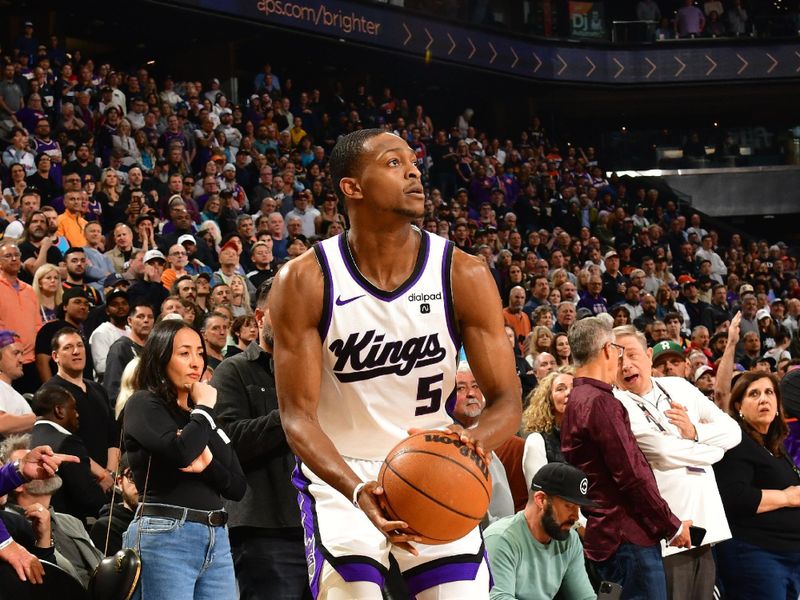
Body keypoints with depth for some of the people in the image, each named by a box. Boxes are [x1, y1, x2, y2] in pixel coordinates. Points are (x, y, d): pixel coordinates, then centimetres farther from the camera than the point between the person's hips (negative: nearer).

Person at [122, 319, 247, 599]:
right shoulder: (143, 404, 0)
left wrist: (208, 465, -6)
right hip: (164, 537, -7)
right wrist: (204, 407, -4)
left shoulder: (206, 415, 20)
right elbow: (181, 451, -20)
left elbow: (238, 486, 14)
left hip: (216, 540, 7)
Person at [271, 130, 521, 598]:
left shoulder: (464, 275, -11)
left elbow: (507, 400, -9)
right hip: (339, 474, -2)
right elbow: (298, 413, -16)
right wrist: (358, 491, -33)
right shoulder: (306, 281, -14)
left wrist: (472, 442, -33)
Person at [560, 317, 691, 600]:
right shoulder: (600, 402, -14)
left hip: (603, 535, 10)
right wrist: (672, 526, -9)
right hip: (628, 538, -10)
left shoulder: (577, 401, 17)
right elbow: (632, 476, -17)